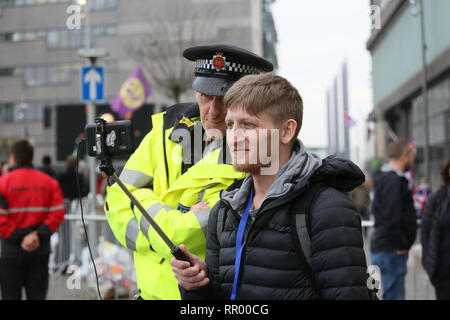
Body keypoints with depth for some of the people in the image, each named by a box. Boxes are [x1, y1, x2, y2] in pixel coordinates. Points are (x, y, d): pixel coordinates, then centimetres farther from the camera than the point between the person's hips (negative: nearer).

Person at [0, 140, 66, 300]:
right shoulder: (49, 182, 2)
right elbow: (58, 213, -6)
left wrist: (17, 238, -10)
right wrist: (39, 235, -9)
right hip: (41, 248, 3)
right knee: (37, 295, 10)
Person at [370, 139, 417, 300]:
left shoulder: (385, 178, 16)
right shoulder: (393, 180, -17)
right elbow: (391, 216, -23)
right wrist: (400, 245, -15)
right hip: (390, 250, -11)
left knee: (392, 294, 16)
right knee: (393, 295, -6)